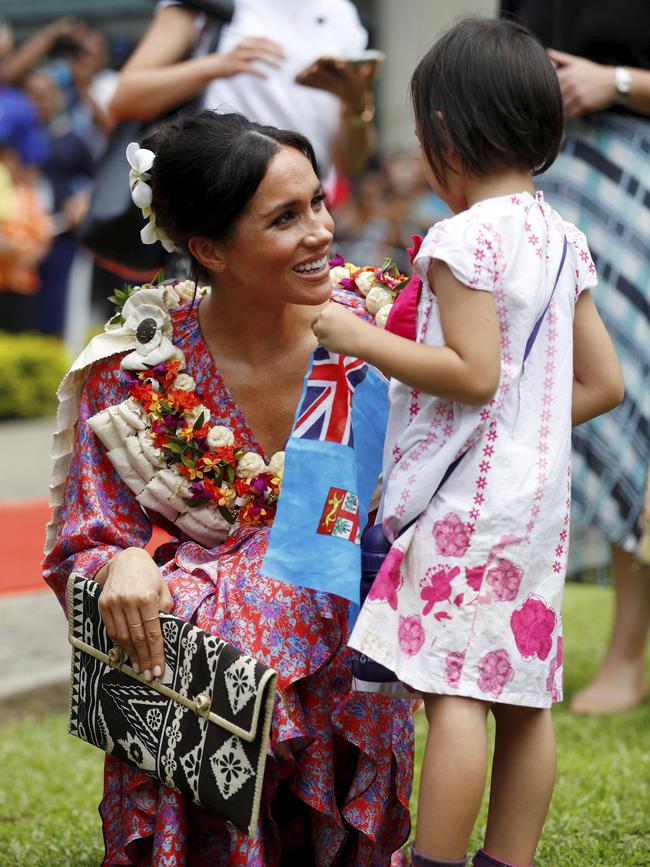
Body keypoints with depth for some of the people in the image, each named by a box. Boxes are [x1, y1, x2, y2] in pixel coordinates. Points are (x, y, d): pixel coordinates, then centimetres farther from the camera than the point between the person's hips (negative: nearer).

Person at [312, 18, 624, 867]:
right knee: (524, 697, 11)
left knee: (451, 687, -7)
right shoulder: (561, 238, 12)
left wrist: (360, 338, -12)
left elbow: (474, 373, -19)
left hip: (467, 499, -9)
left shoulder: (464, 236, -13)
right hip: (539, 497, 9)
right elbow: (604, 382, 13)